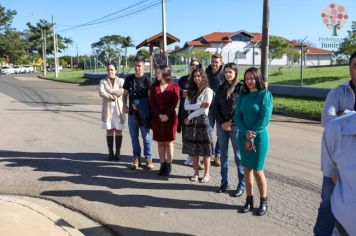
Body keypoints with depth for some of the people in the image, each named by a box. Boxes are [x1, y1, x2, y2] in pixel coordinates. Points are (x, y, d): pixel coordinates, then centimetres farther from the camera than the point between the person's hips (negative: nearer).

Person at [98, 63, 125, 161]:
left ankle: (118, 152, 8)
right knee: (109, 130, 2)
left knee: (118, 130, 1)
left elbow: (122, 91, -14)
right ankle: (110, 152, 8)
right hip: (107, 108, 0)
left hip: (118, 108, 0)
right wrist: (113, 96, -15)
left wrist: (109, 91, -11)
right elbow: (101, 93, -11)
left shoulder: (120, 81, 6)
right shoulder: (103, 81, 7)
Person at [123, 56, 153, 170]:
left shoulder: (147, 80, -4)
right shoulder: (129, 79, 8)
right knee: (134, 136, 11)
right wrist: (125, 105, -3)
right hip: (132, 112, 4)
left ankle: (148, 158, 13)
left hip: (144, 114, -4)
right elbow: (125, 94, 13)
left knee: (146, 137, 3)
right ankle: (136, 157, 23)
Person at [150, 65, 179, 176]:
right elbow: (152, 102, 1)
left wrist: (166, 115, -16)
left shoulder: (174, 86, 0)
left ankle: (168, 165, 12)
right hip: (157, 118, 3)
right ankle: (162, 165, 15)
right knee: (160, 143, 6)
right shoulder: (154, 86, 9)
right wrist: (159, 115, -11)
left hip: (170, 118, -3)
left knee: (168, 142, 2)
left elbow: (174, 103, -7)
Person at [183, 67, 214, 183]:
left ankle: (207, 174, 11)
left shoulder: (208, 91, -4)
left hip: (202, 120, -5)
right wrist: (199, 105, -16)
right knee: (193, 149, 7)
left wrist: (190, 117, -8)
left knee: (204, 149, 0)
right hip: (191, 121, 5)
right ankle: (196, 172, 18)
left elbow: (204, 109, -13)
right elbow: (186, 106, -2)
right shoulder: (191, 91, 12)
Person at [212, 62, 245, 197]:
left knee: (239, 156, 1)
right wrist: (222, 122, -4)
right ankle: (224, 182, 22)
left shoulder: (241, 87, -6)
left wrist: (231, 122, -12)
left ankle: (242, 185, 10)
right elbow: (215, 106, 7)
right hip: (222, 125, 5)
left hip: (235, 126, -5)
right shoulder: (221, 88, 9)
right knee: (223, 155, 11)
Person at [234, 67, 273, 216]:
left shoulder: (265, 94, -5)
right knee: (247, 169, 9)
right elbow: (237, 117, 3)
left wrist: (253, 134, -13)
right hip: (243, 137, 5)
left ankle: (263, 202, 15)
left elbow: (265, 118, -12)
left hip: (259, 137, -4)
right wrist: (246, 133, -13)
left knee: (257, 170, -1)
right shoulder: (242, 96, 9)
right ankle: (249, 200, 21)